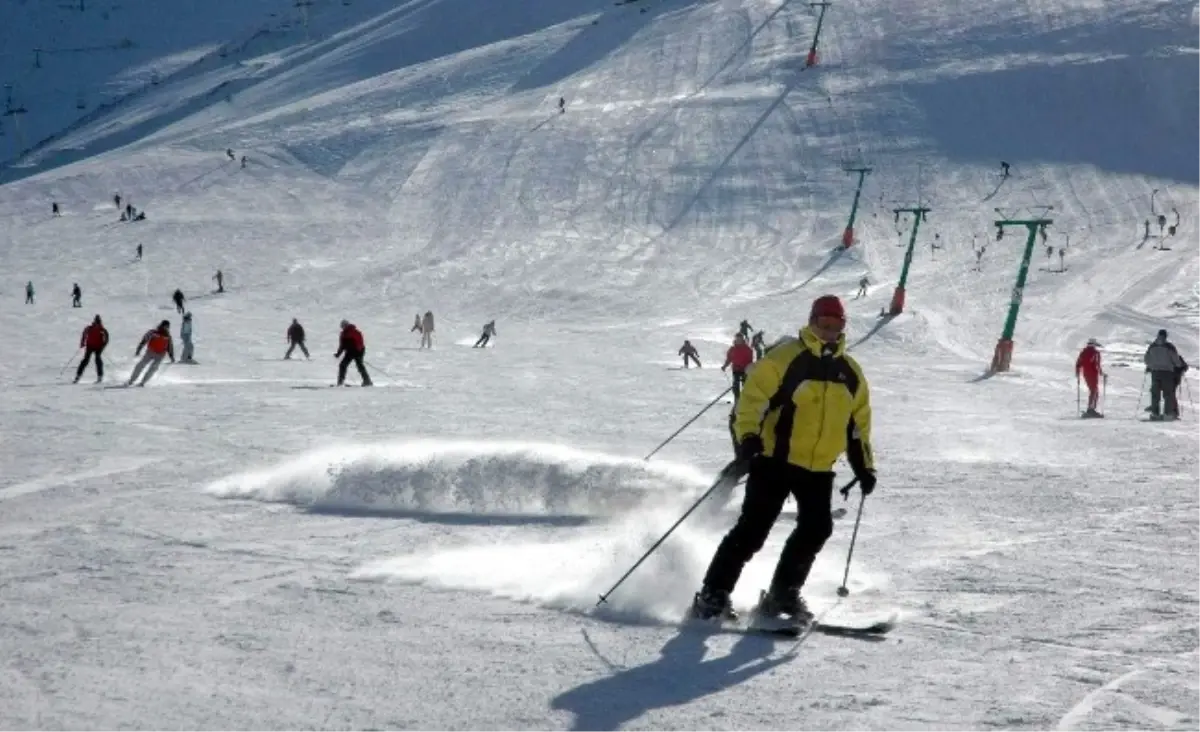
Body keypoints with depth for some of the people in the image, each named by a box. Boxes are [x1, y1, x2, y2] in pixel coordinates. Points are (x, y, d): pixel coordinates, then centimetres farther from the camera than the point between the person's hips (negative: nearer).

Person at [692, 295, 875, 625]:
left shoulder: (850, 372, 12)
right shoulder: (785, 358, -7)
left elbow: (857, 424, 21)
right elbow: (753, 398, -12)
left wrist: (864, 467, 16)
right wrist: (748, 440, -26)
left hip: (819, 469, 6)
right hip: (775, 461, -5)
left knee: (817, 528, -7)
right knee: (753, 528, -10)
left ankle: (783, 595, 8)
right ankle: (713, 595, -5)